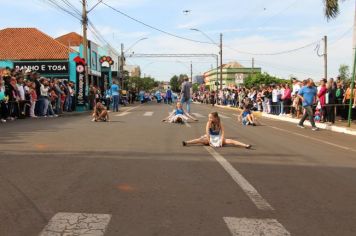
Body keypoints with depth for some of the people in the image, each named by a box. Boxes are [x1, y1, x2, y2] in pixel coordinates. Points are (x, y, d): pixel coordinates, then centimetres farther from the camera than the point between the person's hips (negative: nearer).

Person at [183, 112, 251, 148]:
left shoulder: (220, 123, -8)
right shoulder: (209, 123, -10)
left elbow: (223, 132, -11)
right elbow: (207, 132, -19)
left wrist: (222, 141, -22)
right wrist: (209, 141, -27)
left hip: (219, 138, 0)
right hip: (211, 138, 0)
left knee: (230, 141, -19)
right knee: (201, 139, -26)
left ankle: (245, 145, -30)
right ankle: (186, 143, -41)